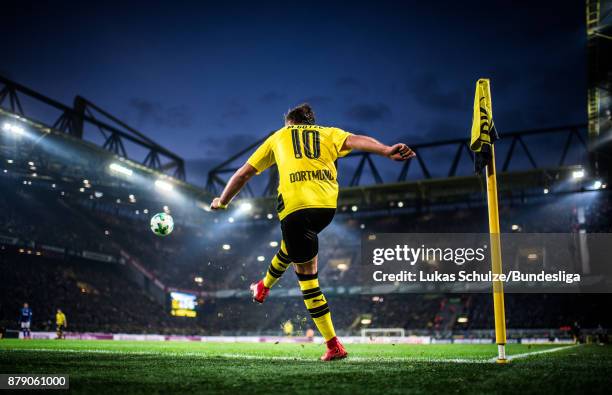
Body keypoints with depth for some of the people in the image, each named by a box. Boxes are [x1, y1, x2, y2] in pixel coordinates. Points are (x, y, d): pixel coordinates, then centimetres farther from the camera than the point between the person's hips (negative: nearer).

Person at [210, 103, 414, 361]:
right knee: (291, 246, 31)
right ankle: (263, 288, 44)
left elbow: (244, 173, 29)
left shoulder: (278, 136, 26)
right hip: (327, 206, 3)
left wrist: (223, 202, 42)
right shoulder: (329, 133, 25)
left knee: (306, 273, 7)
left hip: (294, 206, -3)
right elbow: (355, 140, 2)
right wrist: (387, 151, -15)